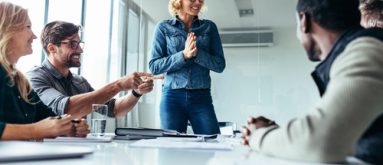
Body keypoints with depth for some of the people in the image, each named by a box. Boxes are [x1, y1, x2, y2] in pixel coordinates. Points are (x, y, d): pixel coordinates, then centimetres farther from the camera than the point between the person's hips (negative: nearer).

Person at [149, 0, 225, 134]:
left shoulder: (209, 27, 8)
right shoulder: (163, 27, 5)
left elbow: (220, 65, 3)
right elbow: (154, 66, -1)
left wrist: (197, 53, -13)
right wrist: (184, 55, -14)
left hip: (201, 97, 1)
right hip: (172, 97, -1)